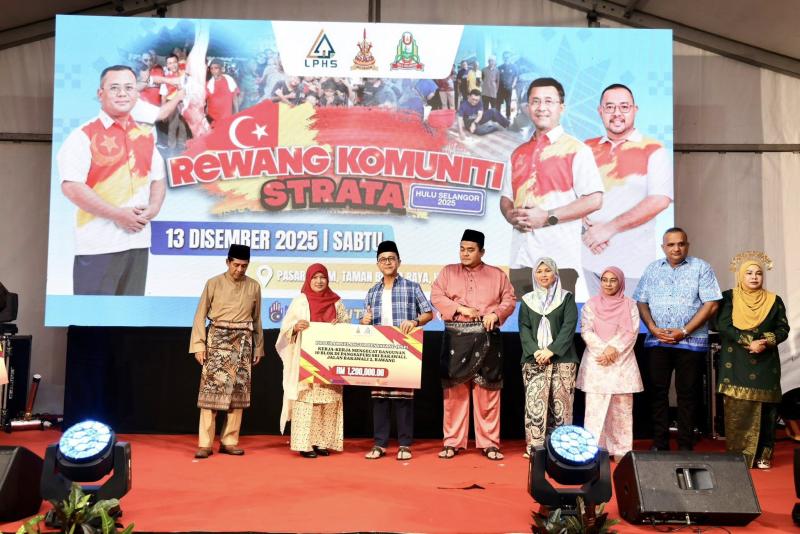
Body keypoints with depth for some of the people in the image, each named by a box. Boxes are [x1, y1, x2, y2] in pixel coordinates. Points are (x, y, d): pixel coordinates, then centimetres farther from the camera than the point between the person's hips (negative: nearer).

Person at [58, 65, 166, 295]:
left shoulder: (146, 135, 13)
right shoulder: (84, 136, -5)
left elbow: (158, 178, 19)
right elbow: (71, 187, -13)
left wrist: (153, 208, -2)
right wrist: (118, 214, -16)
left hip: (138, 241, 6)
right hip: (98, 245, -5)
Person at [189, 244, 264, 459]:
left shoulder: (254, 286, 8)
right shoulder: (213, 284, 0)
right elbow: (200, 315, 1)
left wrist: (258, 347, 13)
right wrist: (198, 344, -6)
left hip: (243, 342, 3)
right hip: (218, 340, -3)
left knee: (239, 390, 2)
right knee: (211, 389, -7)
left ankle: (229, 441, 10)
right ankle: (205, 443, -2)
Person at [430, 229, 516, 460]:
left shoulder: (497, 274, 12)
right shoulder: (448, 272, 11)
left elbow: (509, 299, 7)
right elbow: (436, 296, 0)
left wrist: (495, 313, -13)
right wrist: (460, 308, -12)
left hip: (487, 338, 0)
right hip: (456, 338, 0)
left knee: (487, 391, 1)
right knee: (455, 390, 2)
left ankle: (489, 443, 8)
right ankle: (452, 442, 10)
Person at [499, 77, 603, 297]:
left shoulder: (576, 150, 0)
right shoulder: (518, 154, 19)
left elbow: (594, 200, -8)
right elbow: (505, 197, 22)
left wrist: (548, 217, -14)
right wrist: (511, 214, -2)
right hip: (520, 260, 5)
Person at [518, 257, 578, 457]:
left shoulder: (566, 298, 7)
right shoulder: (527, 300, 13)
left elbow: (569, 326, -3)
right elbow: (524, 329, 5)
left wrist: (551, 350, -14)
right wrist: (535, 351, -12)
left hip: (562, 359, -1)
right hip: (534, 360, 1)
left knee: (560, 403, -5)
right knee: (534, 402, -6)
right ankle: (534, 446, -4)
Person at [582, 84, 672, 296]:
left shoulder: (653, 150, -3)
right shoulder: (588, 149, 10)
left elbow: (660, 200, -13)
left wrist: (610, 228, -15)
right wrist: (589, 226, -10)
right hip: (593, 258, 4)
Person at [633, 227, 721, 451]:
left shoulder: (701, 268, 1)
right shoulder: (652, 269, 11)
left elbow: (711, 304, -6)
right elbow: (641, 302, 10)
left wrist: (684, 331, -12)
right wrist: (653, 328, -7)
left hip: (691, 342, -3)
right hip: (657, 341, 3)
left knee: (687, 394, 3)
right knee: (657, 391, 4)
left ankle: (686, 446, 12)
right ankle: (659, 444, 12)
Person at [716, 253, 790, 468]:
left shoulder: (774, 301, 9)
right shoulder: (728, 297, 3)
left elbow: (783, 329, 5)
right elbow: (723, 326, -7)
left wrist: (766, 341, -15)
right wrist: (750, 342, -17)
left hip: (765, 364, 2)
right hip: (736, 363, -2)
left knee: (764, 410, 0)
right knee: (737, 411, -4)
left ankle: (763, 455, 7)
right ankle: (738, 456, 1)